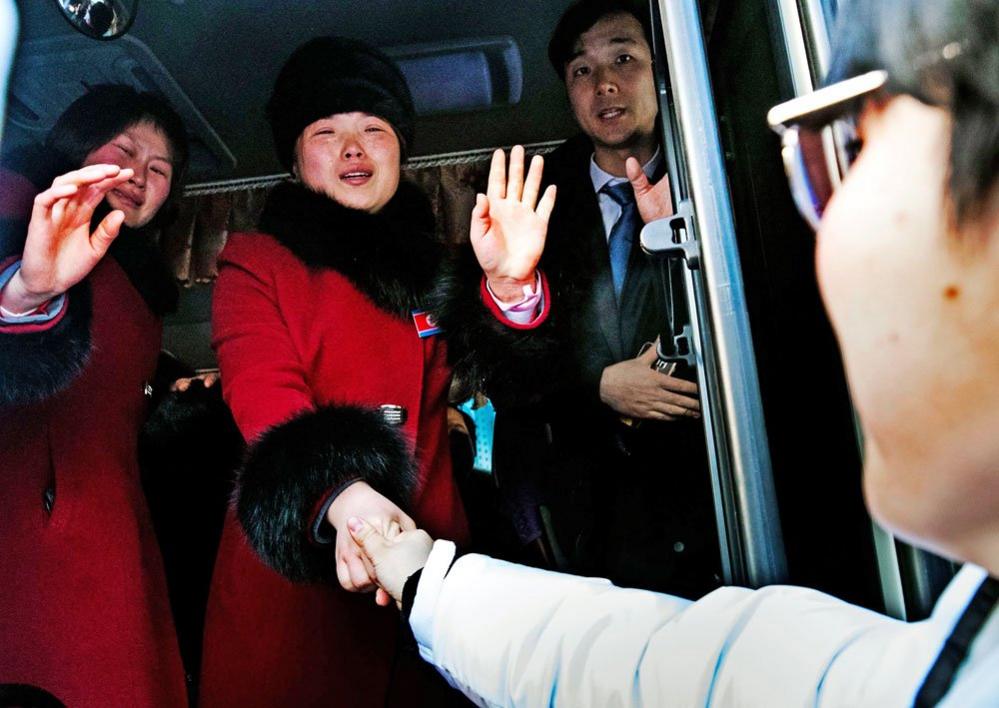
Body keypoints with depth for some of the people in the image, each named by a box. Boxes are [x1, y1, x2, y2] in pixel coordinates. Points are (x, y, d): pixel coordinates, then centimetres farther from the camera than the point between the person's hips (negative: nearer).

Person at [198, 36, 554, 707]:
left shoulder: (433, 264, 15)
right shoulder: (255, 261, 6)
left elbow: (507, 372, 2)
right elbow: (263, 395, -11)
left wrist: (510, 285, -19)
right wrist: (341, 497, -31)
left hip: (429, 558, 3)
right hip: (295, 566, -2)